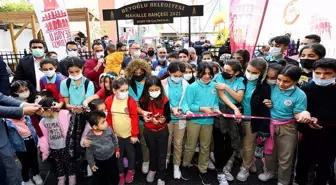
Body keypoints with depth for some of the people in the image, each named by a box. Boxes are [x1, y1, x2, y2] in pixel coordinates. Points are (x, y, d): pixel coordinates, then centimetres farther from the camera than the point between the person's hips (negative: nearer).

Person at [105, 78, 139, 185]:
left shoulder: (131, 101, -18)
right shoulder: (109, 101, -10)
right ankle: (121, 174, 37)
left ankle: (131, 170, 42)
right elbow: (108, 118, -1)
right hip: (116, 135, 2)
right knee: (119, 154, 17)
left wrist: (134, 134, -10)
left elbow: (134, 119, -13)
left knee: (130, 153, 18)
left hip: (129, 134, -2)